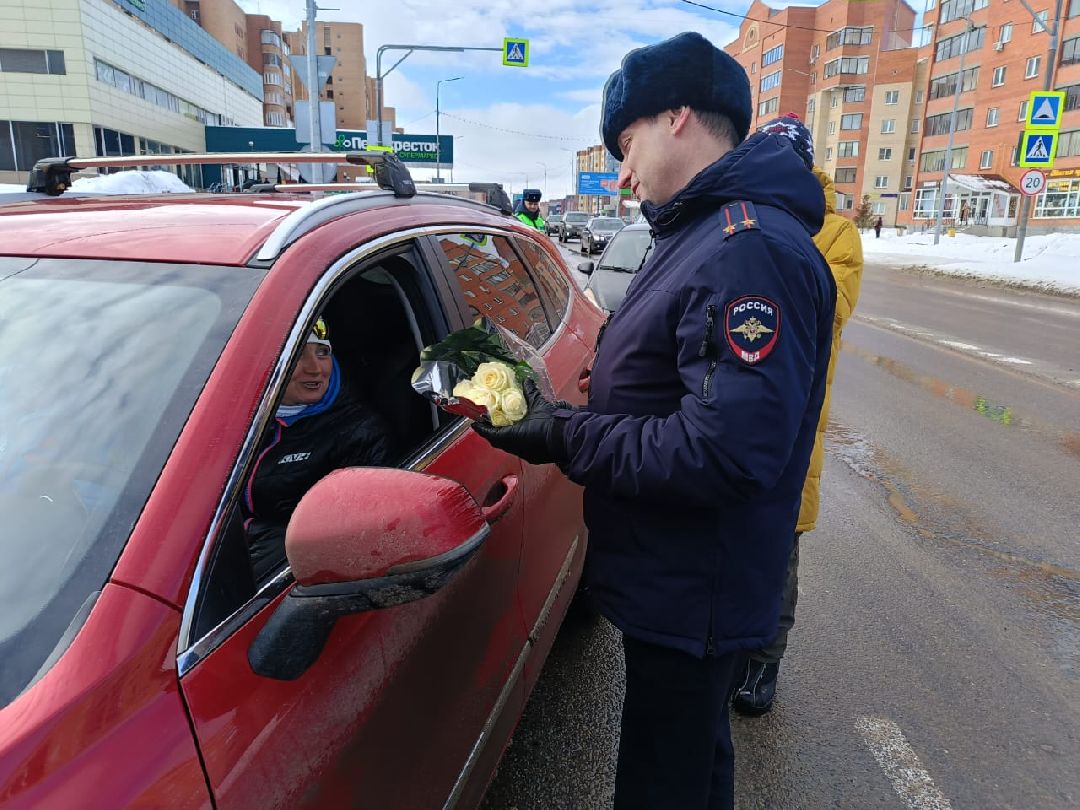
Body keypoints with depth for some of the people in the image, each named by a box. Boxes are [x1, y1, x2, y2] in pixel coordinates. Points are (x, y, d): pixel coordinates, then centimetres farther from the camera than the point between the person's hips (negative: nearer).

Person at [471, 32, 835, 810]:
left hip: (694, 600, -10)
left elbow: (727, 447, -32)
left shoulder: (751, 250, -25)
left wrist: (567, 438, -23)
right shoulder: (704, 235, 11)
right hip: (680, 587, 10)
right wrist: (562, 414, 3)